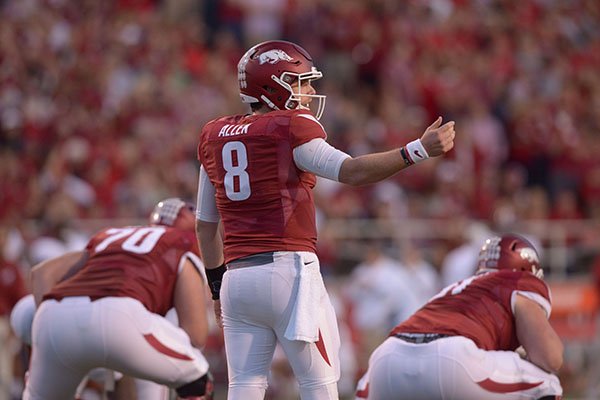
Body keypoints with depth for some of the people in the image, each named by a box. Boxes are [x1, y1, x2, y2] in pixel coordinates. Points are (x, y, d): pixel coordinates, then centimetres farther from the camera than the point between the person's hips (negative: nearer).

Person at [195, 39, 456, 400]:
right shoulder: (290, 129, -4)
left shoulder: (215, 137, 15)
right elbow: (352, 171, -18)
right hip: (289, 270, -6)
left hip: (237, 276, 6)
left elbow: (206, 225, 20)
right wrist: (420, 151, -22)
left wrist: (218, 285, 28)